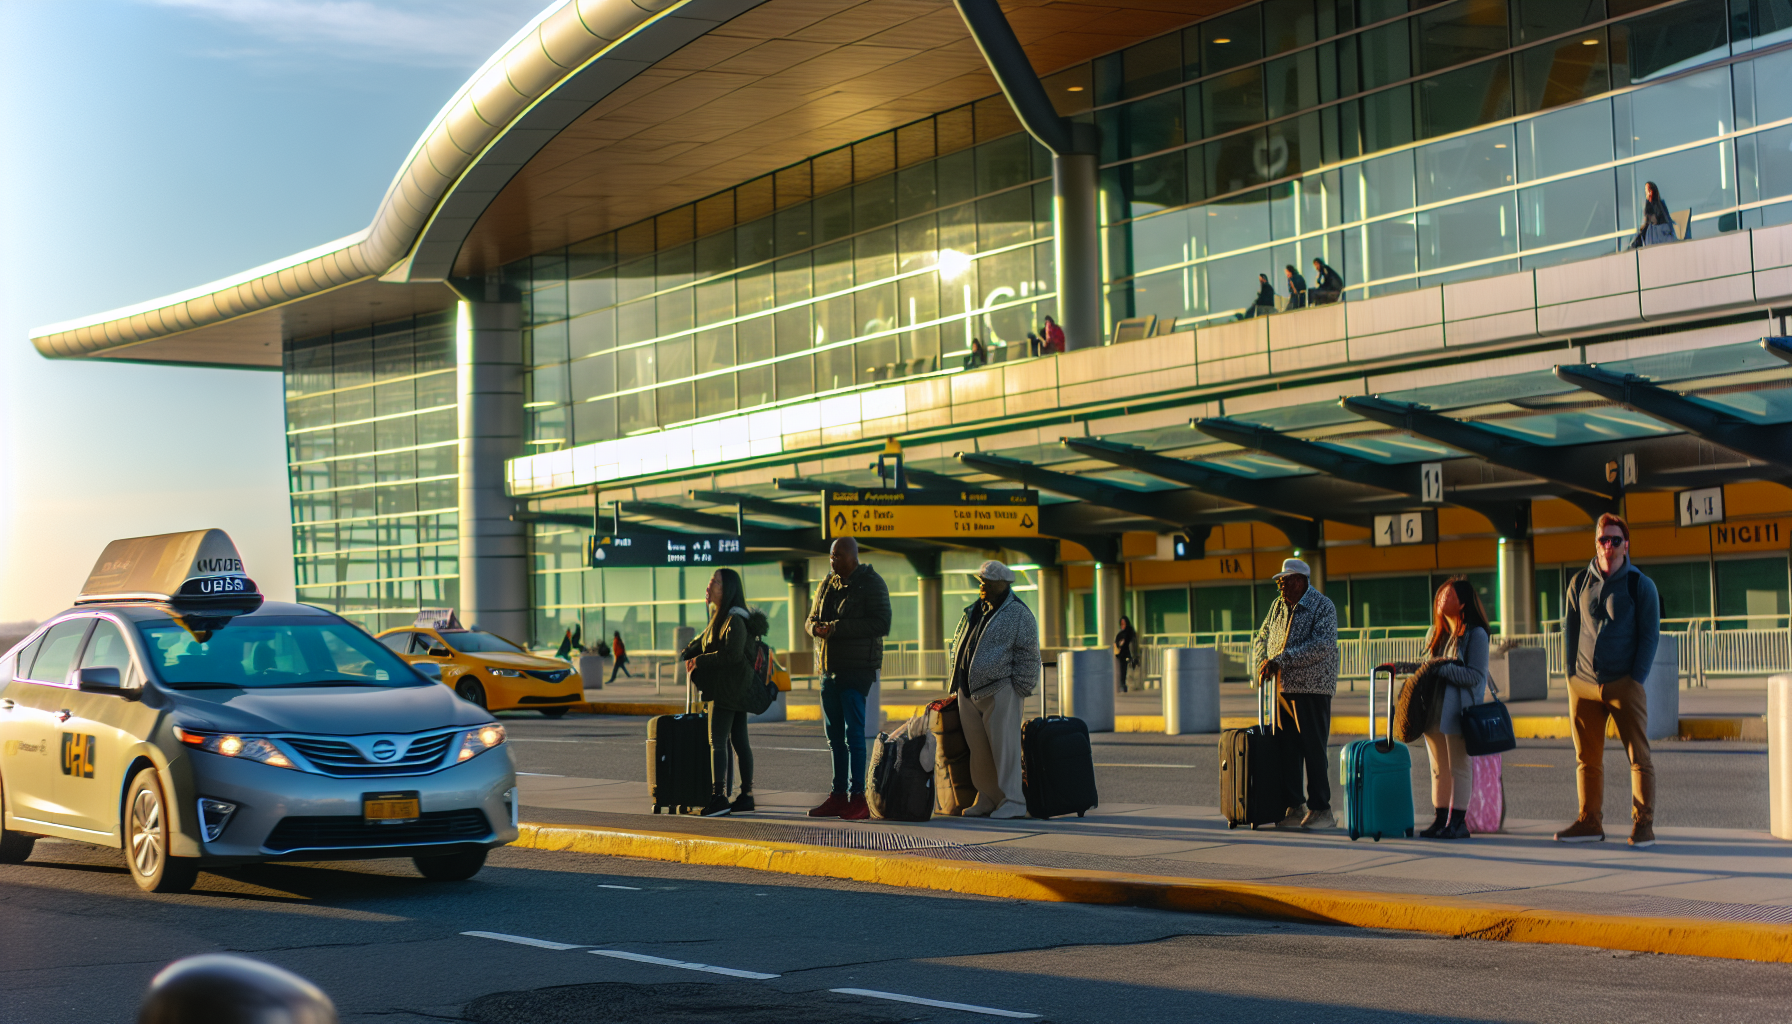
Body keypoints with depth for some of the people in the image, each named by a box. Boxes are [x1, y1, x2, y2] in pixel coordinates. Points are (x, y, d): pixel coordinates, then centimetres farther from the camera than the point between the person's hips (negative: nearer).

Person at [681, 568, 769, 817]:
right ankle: (746, 795, 13)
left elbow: (732, 654, -24)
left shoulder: (735, 620, -14)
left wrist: (700, 661, -17)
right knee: (739, 741, 10)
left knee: (717, 741, -14)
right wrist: (689, 655, 8)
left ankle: (718, 796, -19)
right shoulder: (719, 617, 17)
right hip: (735, 691, 10)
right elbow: (703, 640, 27)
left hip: (729, 688, -10)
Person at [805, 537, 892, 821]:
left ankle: (858, 797, -7)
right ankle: (839, 795, 16)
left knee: (853, 733, -9)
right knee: (835, 734, 10)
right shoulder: (828, 585, 16)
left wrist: (838, 628, -19)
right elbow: (812, 619, 23)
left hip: (857, 669, -8)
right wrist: (817, 627, -3)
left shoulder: (871, 583, -7)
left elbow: (881, 624, -16)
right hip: (830, 669, 8)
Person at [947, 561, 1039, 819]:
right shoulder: (975, 611, 16)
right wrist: (957, 686, 18)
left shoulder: (1018, 614, -5)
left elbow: (1028, 656, -7)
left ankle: (1013, 802, -2)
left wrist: (1020, 691, -10)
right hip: (969, 692, 7)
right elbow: (958, 647, 23)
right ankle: (987, 799, 19)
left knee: (1003, 747, -6)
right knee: (979, 749, 10)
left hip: (999, 692, -7)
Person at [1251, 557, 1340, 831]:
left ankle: (1320, 810, 2)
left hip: (1313, 688, -7)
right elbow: (1262, 639, 21)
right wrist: (1263, 665, -1)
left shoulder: (1323, 607, -8)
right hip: (1284, 688, 7)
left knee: (1313, 750, -5)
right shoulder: (1278, 606, 14)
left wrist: (1281, 660, -24)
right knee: (1286, 750, 7)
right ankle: (1294, 807, 15)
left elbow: (1323, 645, -21)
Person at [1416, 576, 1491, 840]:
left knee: (1458, 767, -3)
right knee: (1438, 768, 9)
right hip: (1433, 708, 7)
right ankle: (1441, 819, 14)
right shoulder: (1436, 633, 15)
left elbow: (1474, 676, -14)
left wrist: (1441, 668, -17)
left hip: (1459, 708, -7)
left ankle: (1458, 822, 1)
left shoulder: (1475, 634, -7)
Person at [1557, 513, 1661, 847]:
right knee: (1587, 758, 6)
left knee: (1639, 756, -3)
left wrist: (1636, 679, -8)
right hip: (1584, 685, 3)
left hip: (1624, 685, -3)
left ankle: (1643, 824, 1)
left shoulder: (1641, 585, 0)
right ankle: (1590, 822, 13)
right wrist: (1572, 674, 7)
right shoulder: (1579, 583, 9)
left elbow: (1650, 636, 0)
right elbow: (1569, 629, 15)